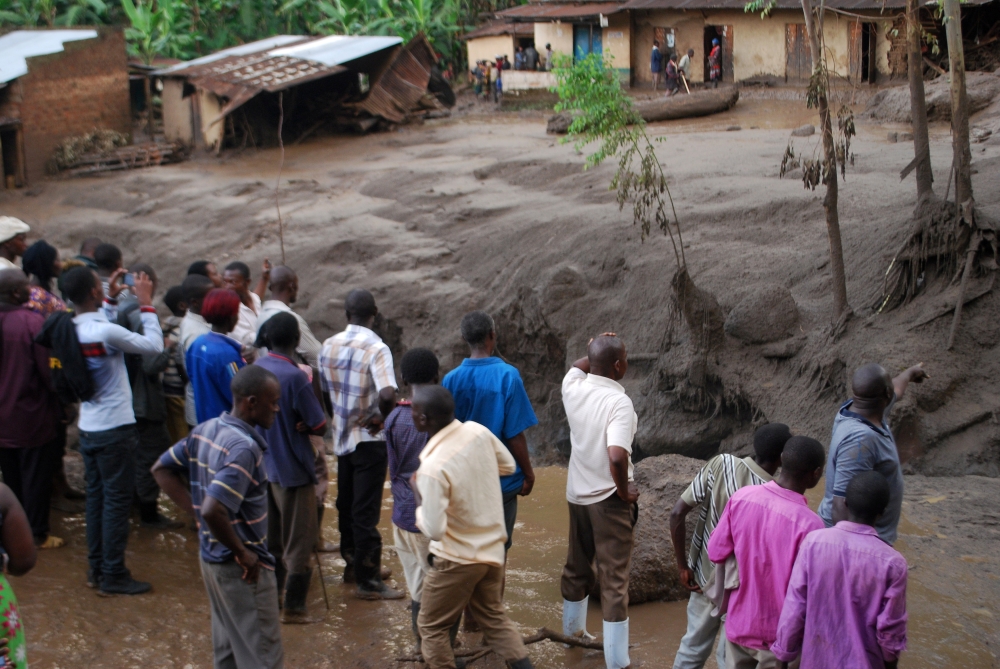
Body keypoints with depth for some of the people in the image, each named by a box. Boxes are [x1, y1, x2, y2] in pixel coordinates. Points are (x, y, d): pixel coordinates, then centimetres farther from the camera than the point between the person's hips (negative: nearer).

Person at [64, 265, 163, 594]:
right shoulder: (106, 332, -24)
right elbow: (154, 344, -16)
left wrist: (111, 301, 16)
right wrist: (146, 304, -8)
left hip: (88, 428, 8)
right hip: (114, 429, -8)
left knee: (96, 496, 16)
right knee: (117, 501, 1)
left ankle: (97, 567, 25)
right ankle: (113, 575, 7)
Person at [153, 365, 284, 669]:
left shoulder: (205, 430, 2)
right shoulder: (244, 448, -26)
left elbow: (162, 469, 13)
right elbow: (214, 510, -35)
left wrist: (194, 509, 7)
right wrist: (243, 554, -21)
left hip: (212, 558, 9)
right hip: (243, 570, -9)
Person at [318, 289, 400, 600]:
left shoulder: (329, 346, 0)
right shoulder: (376, 348, -19)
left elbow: (323, 392, 9)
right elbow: (387, 395, -33)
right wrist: (383, 418, -14)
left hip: (341, 437, 6)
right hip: (369, 439, -6)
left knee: (346, 503, 19)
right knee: (366, 510, -1)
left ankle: (353, 563, 32)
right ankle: (369, 580, 5)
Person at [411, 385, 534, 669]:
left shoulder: (433, 467, -29)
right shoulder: (478, 431, -10)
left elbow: (434, 529, -25)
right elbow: (508, 466, 8)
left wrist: (418, 495, -9)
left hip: (458, 558, -7)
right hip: (493, 548, 7)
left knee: (431, 627, 13)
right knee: (494, 616, 24)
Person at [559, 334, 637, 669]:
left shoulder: (573, 387, -4)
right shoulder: (619, 402, -23)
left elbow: (578, 365, 23)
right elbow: (617, 456, -34)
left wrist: (595, 351, 10)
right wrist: (625, 491, -19)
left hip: (578, 494, 7)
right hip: (609, 500, -7)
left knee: (577, 566, 24)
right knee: (614, 579, 0)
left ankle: (573, 630, 43)